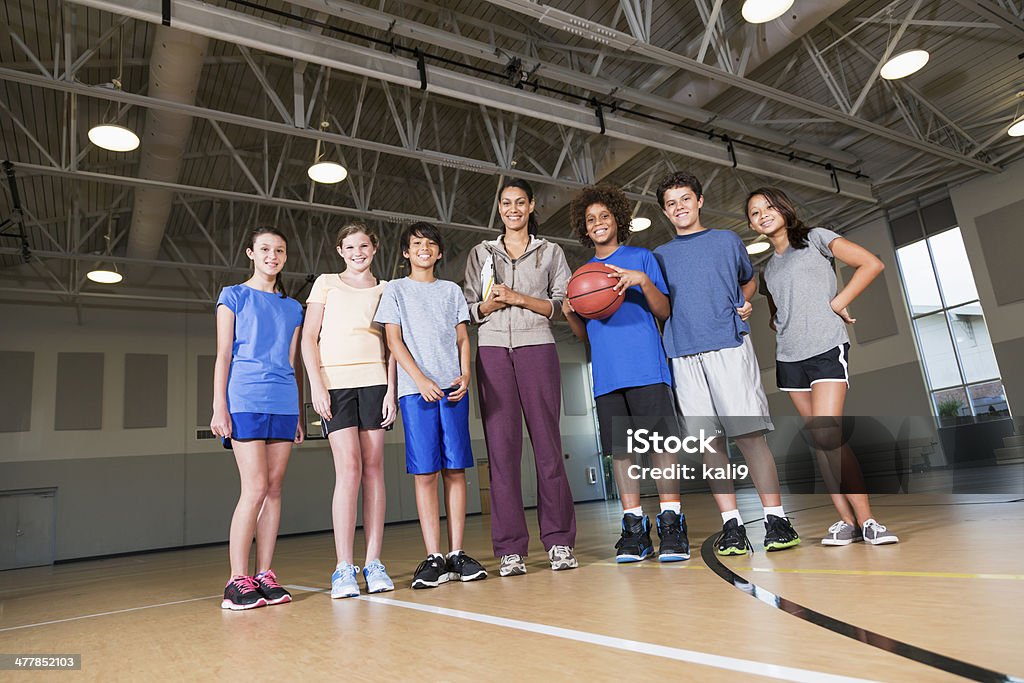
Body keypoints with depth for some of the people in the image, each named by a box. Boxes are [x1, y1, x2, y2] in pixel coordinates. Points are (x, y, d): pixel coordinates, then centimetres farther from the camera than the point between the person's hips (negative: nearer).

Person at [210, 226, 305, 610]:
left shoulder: (292, 308, 18)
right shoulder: (233, 297, 8)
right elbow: (223, 356, 2)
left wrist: (298, 415, 14)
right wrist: (219, 407, -7)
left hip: (284, 404, 4)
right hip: (246, 400, -4)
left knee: (274, 489, 3)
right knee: (255, 488, -11)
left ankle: (264, 575, 9)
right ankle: (238, 580, -2)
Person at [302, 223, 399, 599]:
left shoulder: (385, 290, 15)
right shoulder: (326, 283, 12)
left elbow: (391, 346, 11)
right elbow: (309, 338, 6)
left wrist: (391, 390, 0)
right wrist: (316, 384, -6)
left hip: (374, 381, 2)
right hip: (335, 382, -2)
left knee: (373, 467, -1)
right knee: (349, 468, -11)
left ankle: (374, 563, 5)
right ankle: (343, 568, -5)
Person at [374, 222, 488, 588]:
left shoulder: (451, 290, 18)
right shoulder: (395, 290, 11)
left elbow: (463, 338, 14)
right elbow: (394, 341, 2)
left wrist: (465, 375, -4)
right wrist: (421, 380, -11)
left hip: (453, 389, 2)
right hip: (416, 390, -2)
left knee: (455, 470, 0)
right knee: (425, 472, -4)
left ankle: (457, 553, 6)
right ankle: (433, 557, 0)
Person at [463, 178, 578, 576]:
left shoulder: (551, 252, 16)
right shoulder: (481, 253, 18)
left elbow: (562, 305, 7)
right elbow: (469, 308, 13)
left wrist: (520, 299, -6)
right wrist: (491, 304, -8)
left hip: (537, 349, -1)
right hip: (493, 352, 1)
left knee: (547, 442, -4)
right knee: (501, 447, -4)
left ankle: (559, 542, 5)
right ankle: (510, 549, 0)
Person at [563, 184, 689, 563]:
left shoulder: (641, 257, 11)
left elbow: (664, 312, 3)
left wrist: (643, 281, -14)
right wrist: (569, 314, -3)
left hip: (645, 366, -3)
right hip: (606, 374, 4)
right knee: (619, 447, 2)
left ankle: (671, 525, 1)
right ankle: (634, 529, 9)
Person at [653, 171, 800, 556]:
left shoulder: (728, 241, 17)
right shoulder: (660, 256, 19)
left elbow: (749, 281, 28)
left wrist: (745, 305, 9)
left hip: (729, 346, -1)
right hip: (683, 355, 2)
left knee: (750, 434, -7)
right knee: (709, 441, 0)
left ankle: (776, 518, 1)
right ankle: (731, 525, 4)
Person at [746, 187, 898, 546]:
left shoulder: (815, 238, 4)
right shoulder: (769, 267, 19)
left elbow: (871, 264, -3)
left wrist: (837, 303, -8)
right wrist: (777, 324, 6)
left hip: (826, 347, -6)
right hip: (789, 357, 6)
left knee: (826, 434, -18)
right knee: (820, 439, 3)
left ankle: (866, 519, -7)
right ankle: (847, 520, 8)